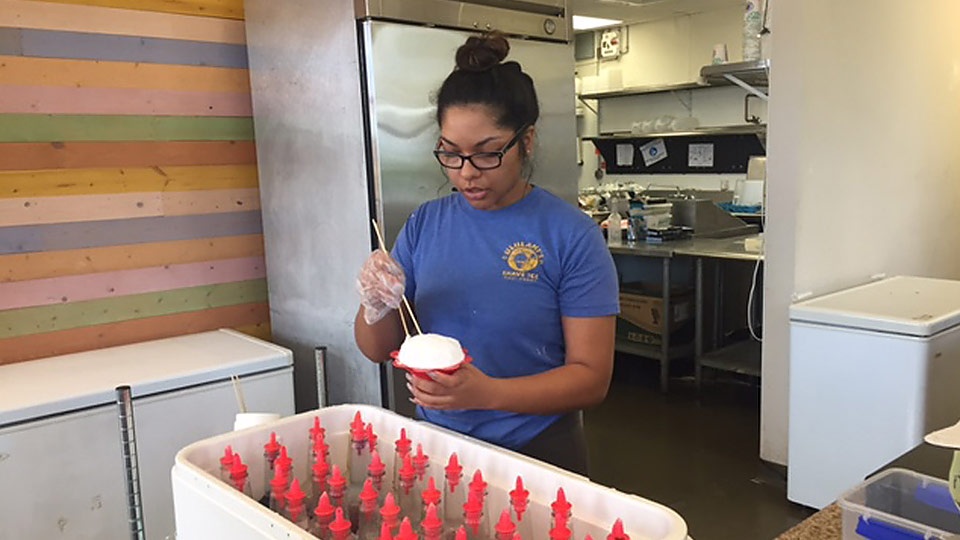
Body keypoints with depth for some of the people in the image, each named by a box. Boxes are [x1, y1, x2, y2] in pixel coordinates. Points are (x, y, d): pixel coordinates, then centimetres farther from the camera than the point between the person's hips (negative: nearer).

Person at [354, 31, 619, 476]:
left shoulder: (573, 237, -14)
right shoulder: (424, 223, -2)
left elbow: (591, 376, -14)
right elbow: (376, 350, 2)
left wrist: (488, 393, -29)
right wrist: (376, 307, -20)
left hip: (536, 456, -3)